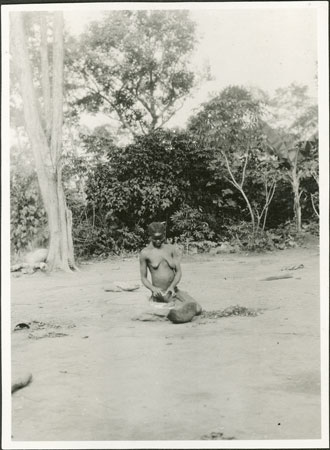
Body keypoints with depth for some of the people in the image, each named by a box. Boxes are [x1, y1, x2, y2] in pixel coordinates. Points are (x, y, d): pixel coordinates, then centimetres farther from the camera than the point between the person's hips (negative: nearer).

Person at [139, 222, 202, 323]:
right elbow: (143, 278, 1)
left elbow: (179, 272, 2)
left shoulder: (171, 249, 3)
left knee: (197, 310, -11)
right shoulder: (145, 253, -4)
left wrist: (172, 286, -16)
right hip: (158, 293, -2)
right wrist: (153, 288, -18)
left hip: (173, 291, 2)